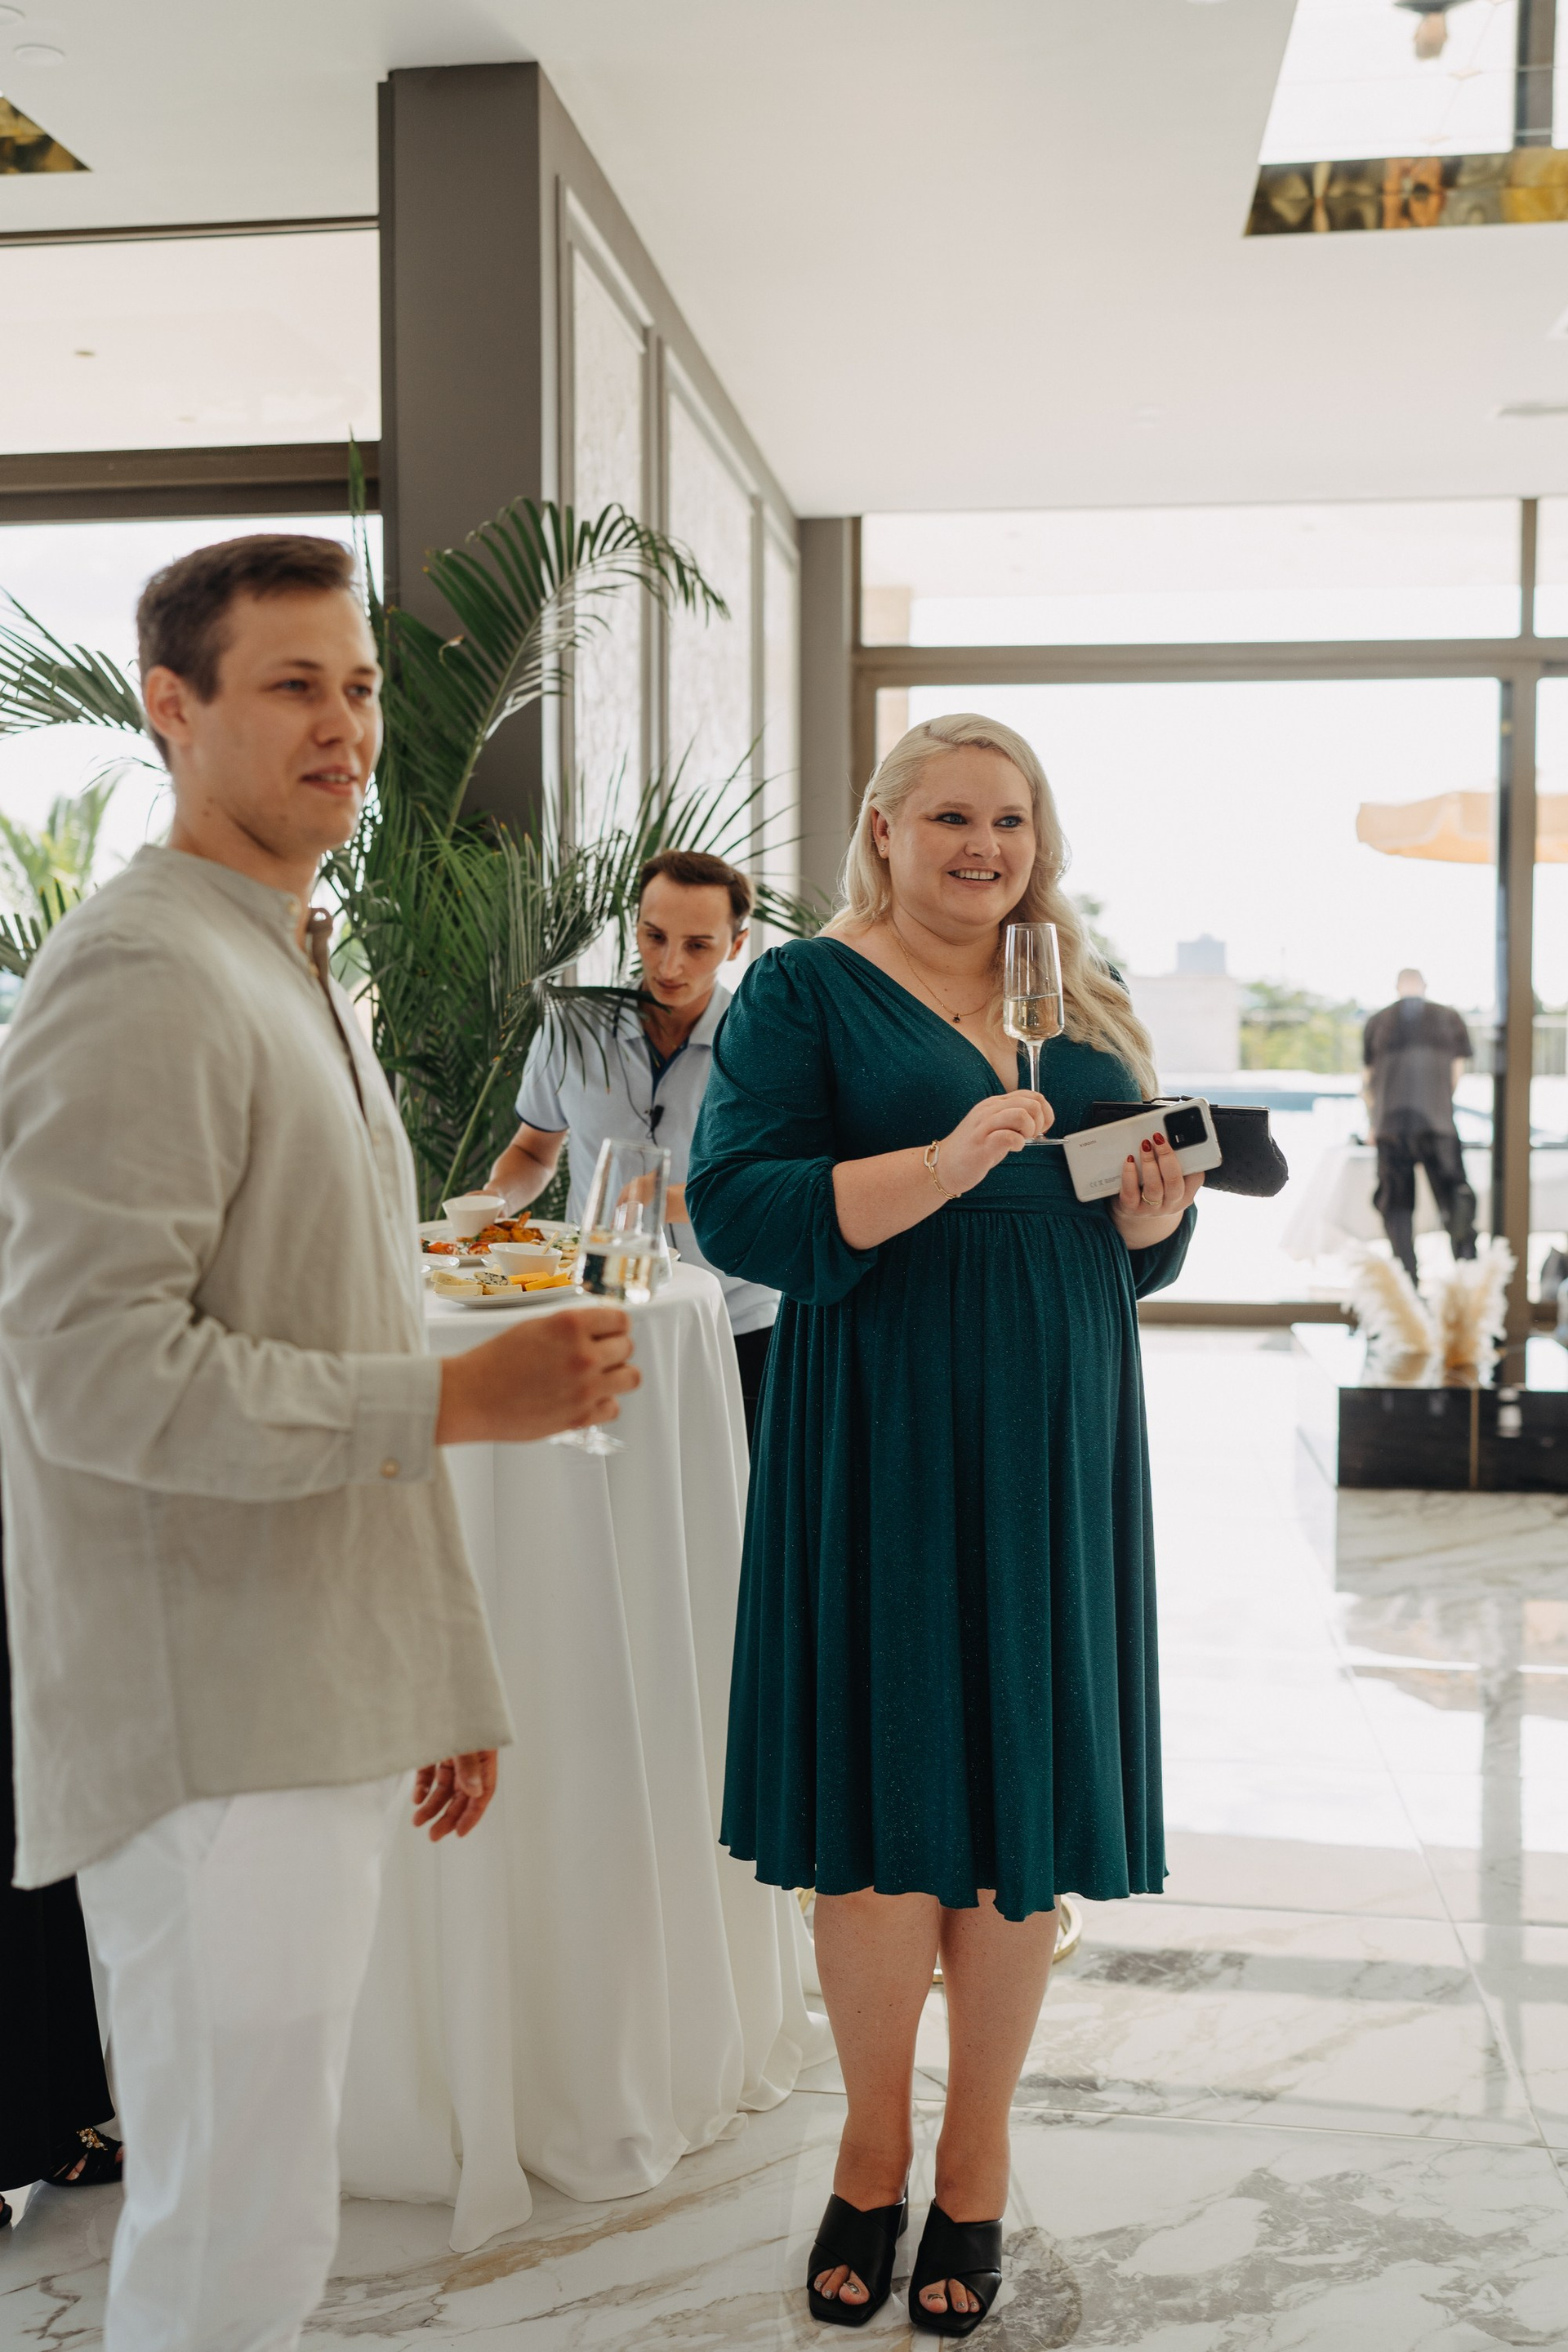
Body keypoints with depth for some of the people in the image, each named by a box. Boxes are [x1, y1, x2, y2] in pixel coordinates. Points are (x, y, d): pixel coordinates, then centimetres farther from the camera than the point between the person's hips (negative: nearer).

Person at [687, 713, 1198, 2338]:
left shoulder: (1082, 1002, 16)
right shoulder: (805, 989, 0)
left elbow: (1139, 1252, 17)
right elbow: (735, 1211, -12)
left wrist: (1154, 1210, -6)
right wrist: (945, 1164, -22)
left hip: (1053, 1442, 4)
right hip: (878, 1447, -4)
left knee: (1020, 1794, 8)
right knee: (880, 1796, 3)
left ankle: (978, 2159, 26)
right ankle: (873, 2154, 25)